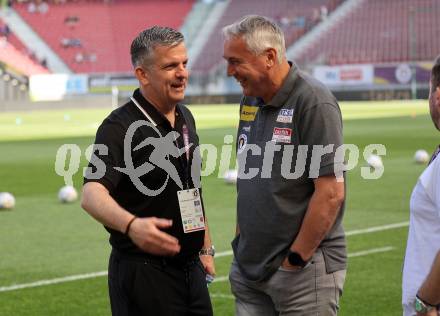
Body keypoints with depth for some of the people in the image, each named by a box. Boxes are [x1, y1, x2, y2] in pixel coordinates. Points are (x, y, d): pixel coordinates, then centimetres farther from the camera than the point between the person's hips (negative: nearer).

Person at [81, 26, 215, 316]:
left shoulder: (185, 118, 10)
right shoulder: (120, 127, -15)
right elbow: (92, 194, -30)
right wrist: (131, 225, -48)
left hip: (190, 268, 7)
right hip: (144, 272, -7)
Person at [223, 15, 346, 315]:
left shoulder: (314, 102, -15)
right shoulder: (250, 101, 9)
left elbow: (331, 193, -19)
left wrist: (296, 259, -15)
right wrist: (242, 241, 12)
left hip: (304, 269, -7)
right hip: (249, 266, 7)